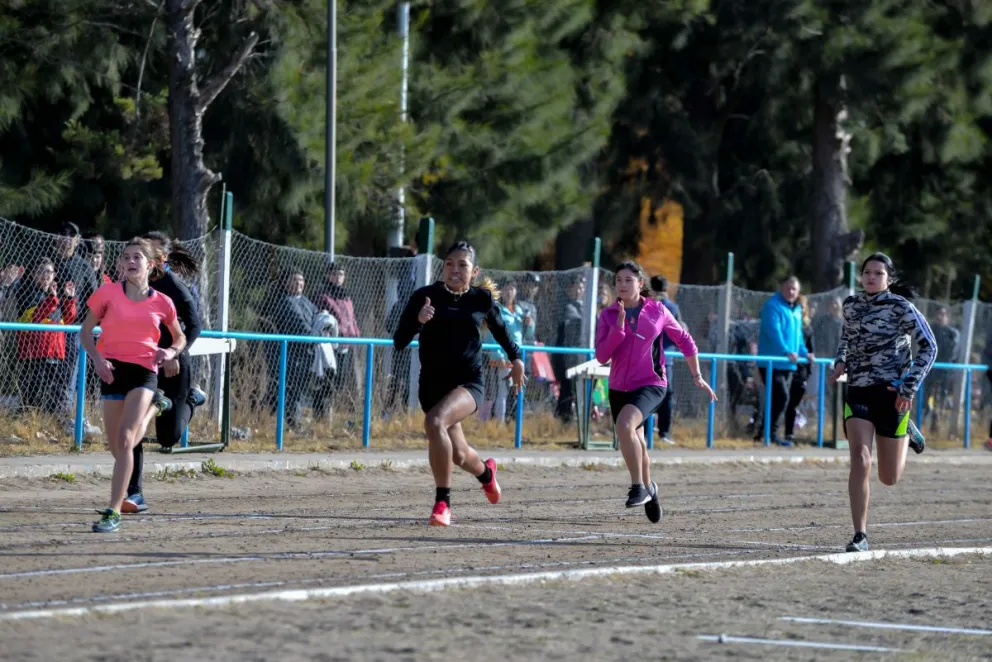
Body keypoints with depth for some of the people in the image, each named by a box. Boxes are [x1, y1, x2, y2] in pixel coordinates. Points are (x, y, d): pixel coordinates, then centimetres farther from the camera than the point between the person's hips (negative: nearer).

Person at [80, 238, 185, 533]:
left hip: (144, 370, -2)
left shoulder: (162, 303, 2)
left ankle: (114, 512, -18)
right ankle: (155, 406, 48)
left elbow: (180, 337, 17)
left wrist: (171, 352, -5)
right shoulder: (108, 293, 0)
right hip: (112, 370, 2)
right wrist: (97, 359, -11)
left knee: (125, 440, -19)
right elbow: (86, 331, 6)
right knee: (117, 447, 11)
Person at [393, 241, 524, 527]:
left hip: (468, 383, -3)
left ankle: (442, 502, -26)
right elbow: (399, 342, -7)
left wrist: (515, 357, 28)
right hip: (432, 384, 3)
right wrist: (418, 321, -25)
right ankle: (485, 471, 56)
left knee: (435, 422, -33)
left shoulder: (482, 299, -2)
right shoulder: (425, 296, -4)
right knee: (458, 455, 17)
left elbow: (499, 328, 20)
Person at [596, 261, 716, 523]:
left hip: (651, 385, -4)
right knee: (636, 446, 15)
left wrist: (697, 376, 12)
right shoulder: (608, 315, 0)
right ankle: (648, 488, 42)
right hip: (619, 388, 4)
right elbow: (602, 356, -10)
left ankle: (639, 487, -21)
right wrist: (618, 326, -20)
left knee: (624, 425, -31)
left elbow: (684, 340, 11)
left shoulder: (657, 311, -2)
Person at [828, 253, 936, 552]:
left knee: (889, 478, 6)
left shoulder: (901, 308, -7)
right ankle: (860, 536, -14)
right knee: (860, 460, -19)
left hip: (892, 392, -3)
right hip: (858, 392, 3)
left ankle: (904, 434, 42)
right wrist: (841, 361, 7)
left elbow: (928, 347, -5)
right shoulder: (851, 305, 7)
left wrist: (910, 387, -13)